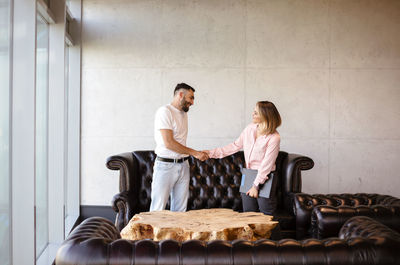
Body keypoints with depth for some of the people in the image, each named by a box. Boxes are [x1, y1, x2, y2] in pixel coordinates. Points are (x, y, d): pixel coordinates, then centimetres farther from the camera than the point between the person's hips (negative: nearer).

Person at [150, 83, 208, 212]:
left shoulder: (183, 113, 15)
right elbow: (169, 143, -18)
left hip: (183, 165, 8)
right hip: (165, 165, -7)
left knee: (180, 209, 8)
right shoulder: (164, 111, -11)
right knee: (158, 209, -4)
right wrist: (194, 153, -14)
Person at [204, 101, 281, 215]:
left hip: (264, 179, -6)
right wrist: (212, 153, 5)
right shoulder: (250, 128, 2)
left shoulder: (274, 138, -17)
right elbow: (235, 146, 9)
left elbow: (266, 164, -16)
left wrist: (256, 185, -13)